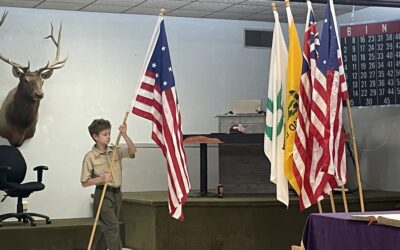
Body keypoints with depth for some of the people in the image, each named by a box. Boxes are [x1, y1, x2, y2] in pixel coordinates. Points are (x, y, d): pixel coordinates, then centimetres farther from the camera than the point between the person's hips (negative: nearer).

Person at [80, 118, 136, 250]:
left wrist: (124, 135, -20)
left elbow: (132, 151, -8)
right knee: (113, 227, -13)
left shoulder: (115, 151, 6)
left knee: (107, 229, 14)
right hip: (103, 194, -5)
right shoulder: (90, 156, -6)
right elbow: (85, 182, -4)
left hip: (117, 193, 5)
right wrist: (100, 179, -20)